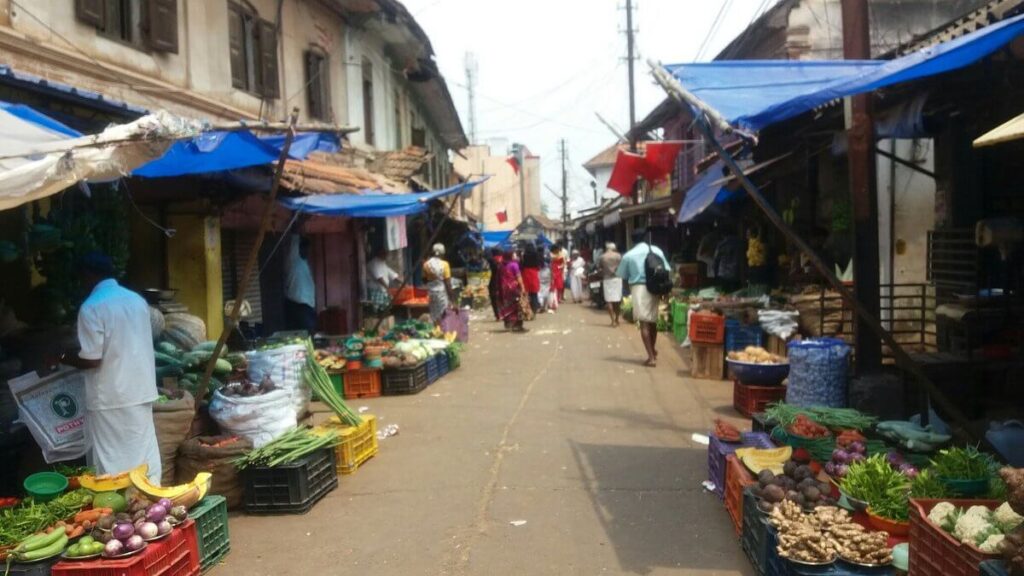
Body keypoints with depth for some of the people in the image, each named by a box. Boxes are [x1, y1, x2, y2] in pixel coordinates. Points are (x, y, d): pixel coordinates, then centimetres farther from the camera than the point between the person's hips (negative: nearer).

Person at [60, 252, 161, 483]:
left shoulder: (91, 307, -13)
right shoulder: (138, 300, 8)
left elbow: (91, 360, -15)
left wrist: (62, 358, 2)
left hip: (109, 399, -6)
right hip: (142, 392, 6)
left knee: (111, 465, 3)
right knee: (144, 458, 13)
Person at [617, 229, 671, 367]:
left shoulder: (628, 255, 1)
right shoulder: (657, 251, 7)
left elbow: (623, 276, 5)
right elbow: (666, 271, 6)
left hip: (639, 288, -4)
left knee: (644, 323, -3)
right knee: (653, 321, 20)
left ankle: (651, 358, -8)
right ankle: (653, 350, 36)